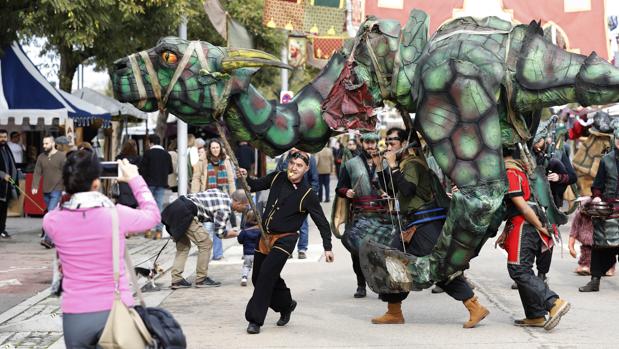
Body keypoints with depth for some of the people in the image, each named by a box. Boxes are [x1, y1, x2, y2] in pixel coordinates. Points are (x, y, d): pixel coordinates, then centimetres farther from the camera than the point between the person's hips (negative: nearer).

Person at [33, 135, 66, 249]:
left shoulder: (61, 156, -6)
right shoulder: (41, 157, 8)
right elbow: (37, 173, 6)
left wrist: (66, 189, -11)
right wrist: (34, 186, -5)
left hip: (57, 190, -5)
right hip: (46, 191, 6)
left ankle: (48, 239, -18)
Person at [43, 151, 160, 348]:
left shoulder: (52, 221, -6)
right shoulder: (116, 215, -11)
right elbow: (152, 214, 10)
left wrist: (74, 183, 17)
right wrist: (134, 179, 19)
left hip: (75, 316, 2)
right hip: (116, 311, -1)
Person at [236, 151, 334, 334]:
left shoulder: (307, 194, -12)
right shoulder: (277, 178, 0)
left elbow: (322, 222, -7)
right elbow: (256, 185, 16)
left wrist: (327, 247, -10)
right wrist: (246, 178, -6)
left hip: (284, 240, -6)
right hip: (265, 236, 6)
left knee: (266, 275, -17)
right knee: (258, 277, 13)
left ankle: (255, 320, -8)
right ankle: (286, 304, 35)